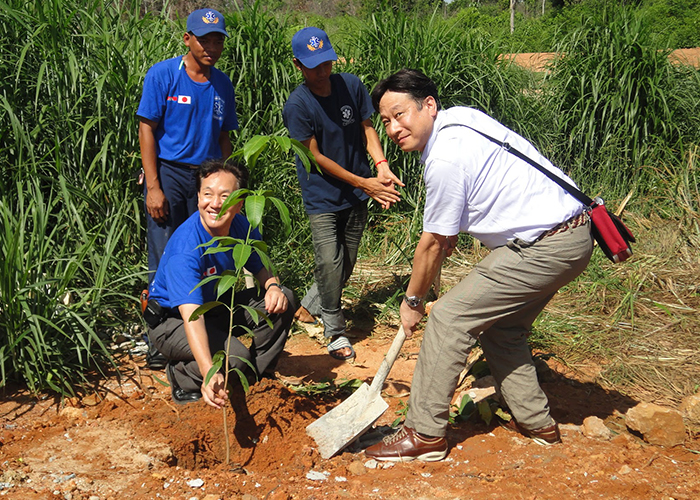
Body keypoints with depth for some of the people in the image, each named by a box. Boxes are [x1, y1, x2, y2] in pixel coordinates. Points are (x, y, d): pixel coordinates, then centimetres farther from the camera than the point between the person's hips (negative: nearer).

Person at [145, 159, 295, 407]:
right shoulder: (185, 248, -34)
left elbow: (262, 268, 6)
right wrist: (209, 374, -57)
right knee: (235, 357, -30)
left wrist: (273, 286, -20)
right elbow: (191, 316, -44)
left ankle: (256, 374, 6)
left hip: (217, 307, 7)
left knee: (282, 301, -9)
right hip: (172, 319, -7)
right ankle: (181, 376, 0)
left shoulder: (242, 226, -13)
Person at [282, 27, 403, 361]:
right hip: (322, 197, -5)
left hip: (357, 195, 5)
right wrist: (363, 183, -17)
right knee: (329, 264, -11)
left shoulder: (351, 85, -3)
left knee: (346, 264, 12)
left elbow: (367, 127, 5)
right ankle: (335, 331, 7)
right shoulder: (297, 106, -17)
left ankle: (309, 307, 36)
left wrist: (381, 165, -14)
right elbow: (316, 157, -14)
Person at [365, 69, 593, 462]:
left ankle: (426, 434, -1)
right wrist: (452, 231, 29)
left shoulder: (445, 160, -18)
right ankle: (537, 422, 28)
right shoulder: (460, 116, 10)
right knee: (500, 326, 21)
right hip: (575, 235, 10)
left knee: (449, 318, -7)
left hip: (543, 248, -10)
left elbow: (433, 244, -7)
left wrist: (413, 301, 6)